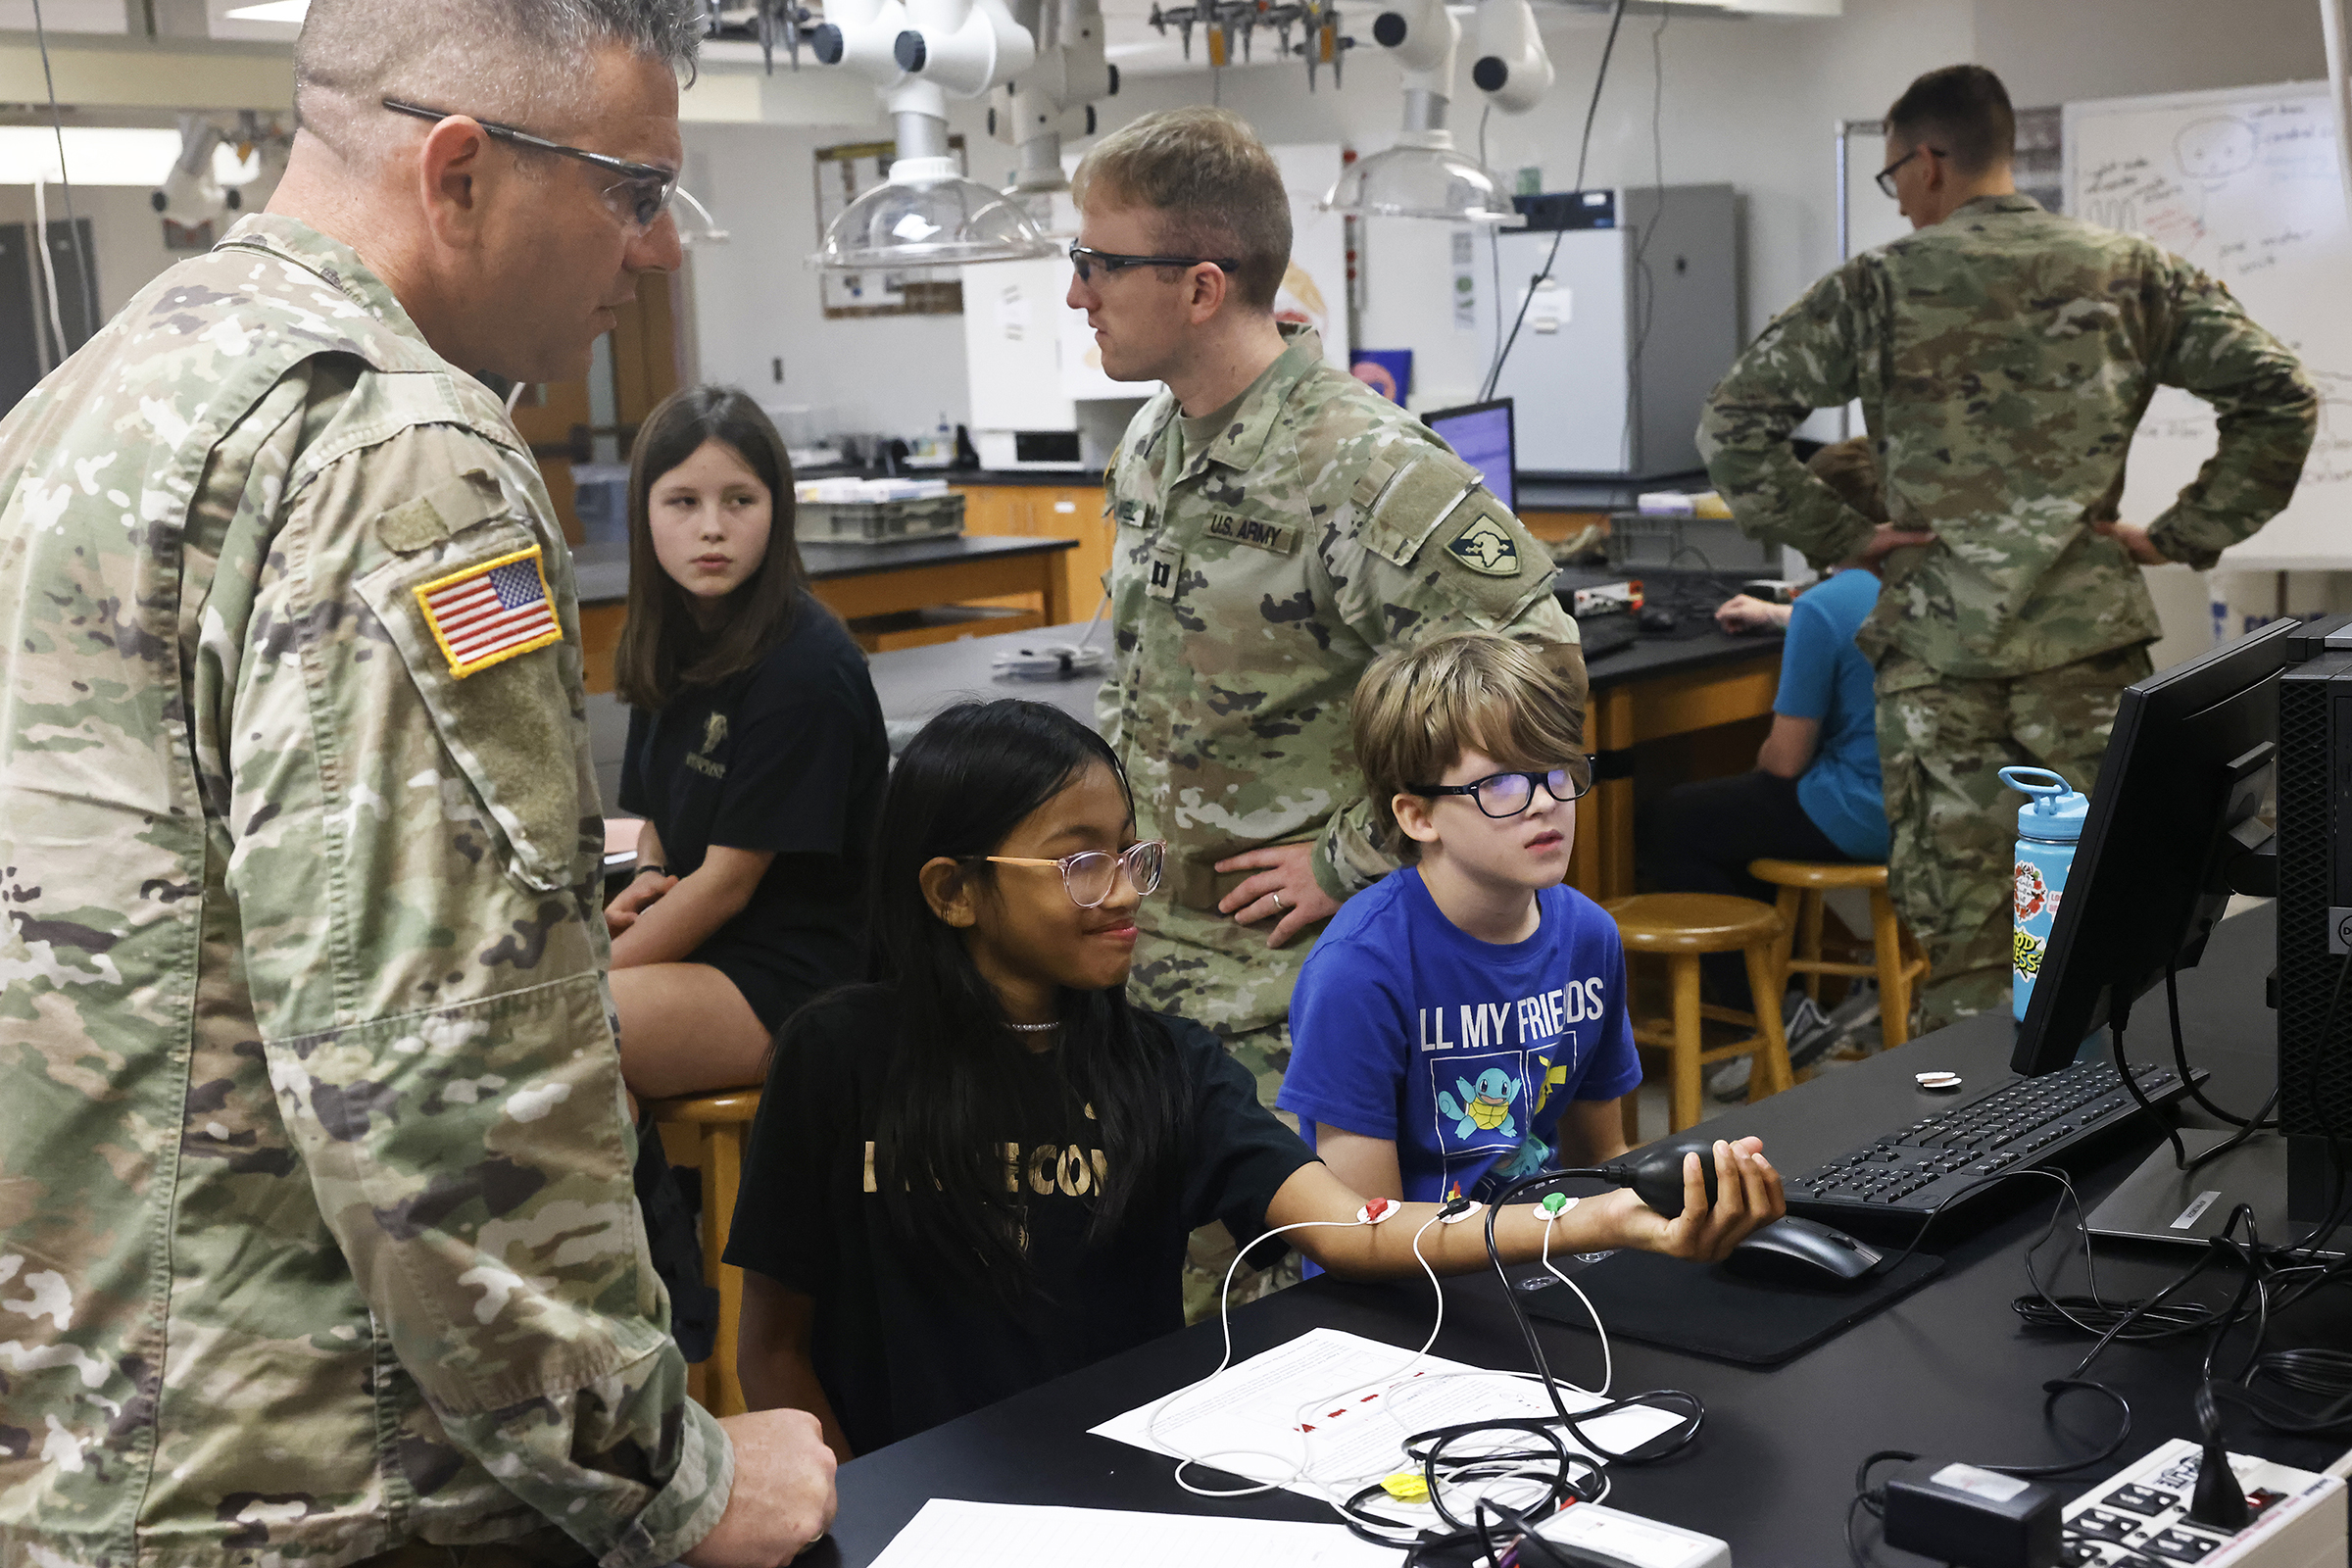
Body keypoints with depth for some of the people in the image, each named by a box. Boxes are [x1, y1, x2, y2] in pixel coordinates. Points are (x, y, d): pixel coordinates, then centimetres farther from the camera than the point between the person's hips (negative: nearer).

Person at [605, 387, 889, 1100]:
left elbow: (729, 879, -16)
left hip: (791, 984, -8)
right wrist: (648, 877, -1)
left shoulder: (803, 668, -17)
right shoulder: (671, 649, 8)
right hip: (694, 945, 8)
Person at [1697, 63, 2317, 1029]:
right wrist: (2184, 537, 4)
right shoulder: (2128, 275, 5)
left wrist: (1837, 540, 0)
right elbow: (2281, 397, 1)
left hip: (1936, 646, -1)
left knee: (1963, 932, 4)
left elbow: (1732, 423, -5)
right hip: (2090, 638, 1)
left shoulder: (1879, 286, -1)